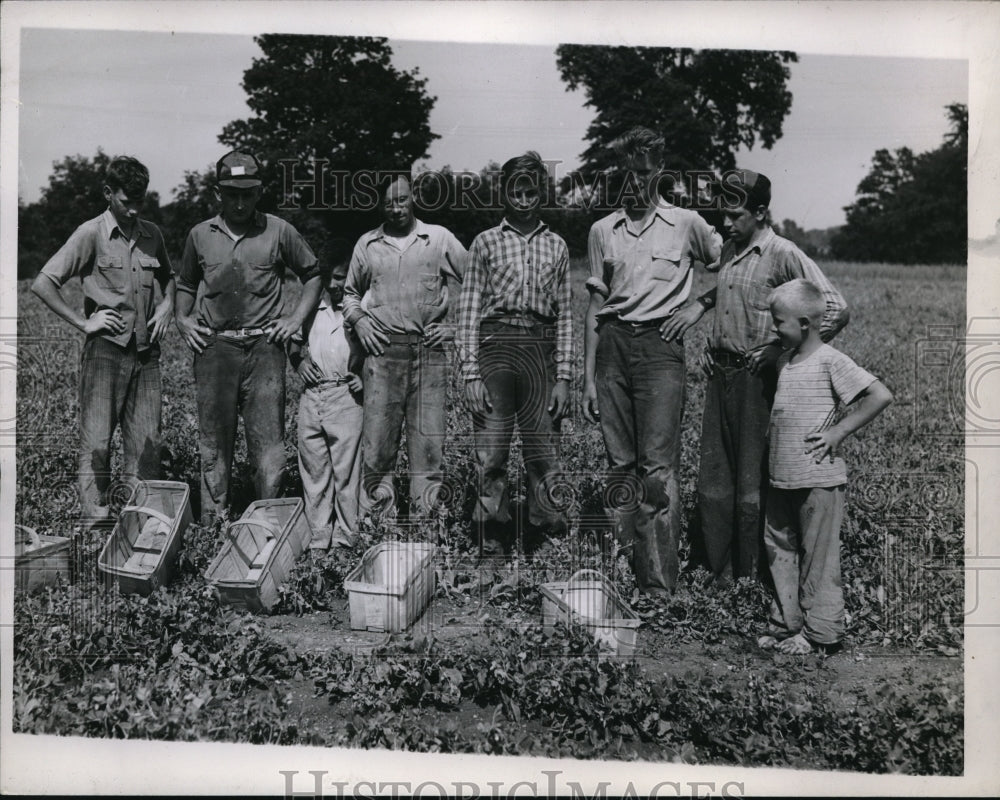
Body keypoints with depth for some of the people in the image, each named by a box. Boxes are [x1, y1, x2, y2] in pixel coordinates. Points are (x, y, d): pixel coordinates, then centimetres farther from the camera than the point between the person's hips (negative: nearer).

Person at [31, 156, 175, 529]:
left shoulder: (152, 234, 10)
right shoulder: (91, 235, -5)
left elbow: (167, 277, 28)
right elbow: (42, 284, -8)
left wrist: (167, 304, 10)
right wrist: (83, 322, -8)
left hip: (146, 351, 5)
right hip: (106, 350, -4)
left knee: (146, 440, 7)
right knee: (97, 439, 0)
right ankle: (95, 520, 9)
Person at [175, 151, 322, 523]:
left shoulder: (279, 232, 4)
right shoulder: (200, 235, 11)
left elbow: (313, 275, 14)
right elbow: (185, 284, 26)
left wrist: (296, 317, 4)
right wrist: (182, 318, 10)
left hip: (264, 347, -2)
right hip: (213, 348, 2)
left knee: (267, 443, -3)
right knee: (214, 441, 7)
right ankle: (212, 524, 18)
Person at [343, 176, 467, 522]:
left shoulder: (440, 238, 8)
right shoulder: (367, 244, 13)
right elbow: (350, 292, 24)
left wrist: (454, 324, 2)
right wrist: (358, 320, 6)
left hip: (430, 350, -1)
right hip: (383, 351, 1)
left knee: (428, 438, 0)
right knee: (377, 436, -1)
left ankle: (425, 517, 9)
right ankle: (377, 515, 10)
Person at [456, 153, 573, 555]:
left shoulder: (556, 246, 14)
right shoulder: (485, 242, 8)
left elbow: (564, 315, 12)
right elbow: (469, 310, 4)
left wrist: (563, 376, 4)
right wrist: (471, 373, -5)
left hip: (541, 349, 2)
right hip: (495, 344, -2)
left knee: (543, 452, 3)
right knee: (491, 453, -1)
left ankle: (543, 536, 13)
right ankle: (491, 544, 8)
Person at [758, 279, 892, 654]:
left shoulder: (830, 362, -13)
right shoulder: (784, 362, 9)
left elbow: (881, 396, -17)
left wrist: (839, 430, -16)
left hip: (818, 478, -8)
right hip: (781, 478, 8)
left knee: (817, 556, 4)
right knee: (779, 549, 14)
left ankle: (820, 631, 17)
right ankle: (787, 622, 27)